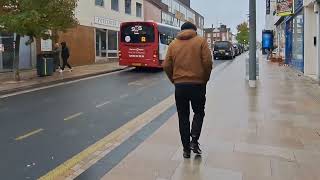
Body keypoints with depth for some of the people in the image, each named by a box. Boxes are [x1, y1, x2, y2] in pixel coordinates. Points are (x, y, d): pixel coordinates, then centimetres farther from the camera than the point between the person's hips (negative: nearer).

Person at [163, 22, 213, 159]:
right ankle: (194, 140, -1)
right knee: (199, 112, 17)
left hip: (180, 85, 2)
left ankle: (186, 148, 13)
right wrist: (205, 79, 5)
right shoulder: (201, 41, 1)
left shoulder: (173, 44, 7)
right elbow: (208, 62, -8)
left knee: (183, 117, 10)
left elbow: (166, 66, 2)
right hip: (198, 84, -1)